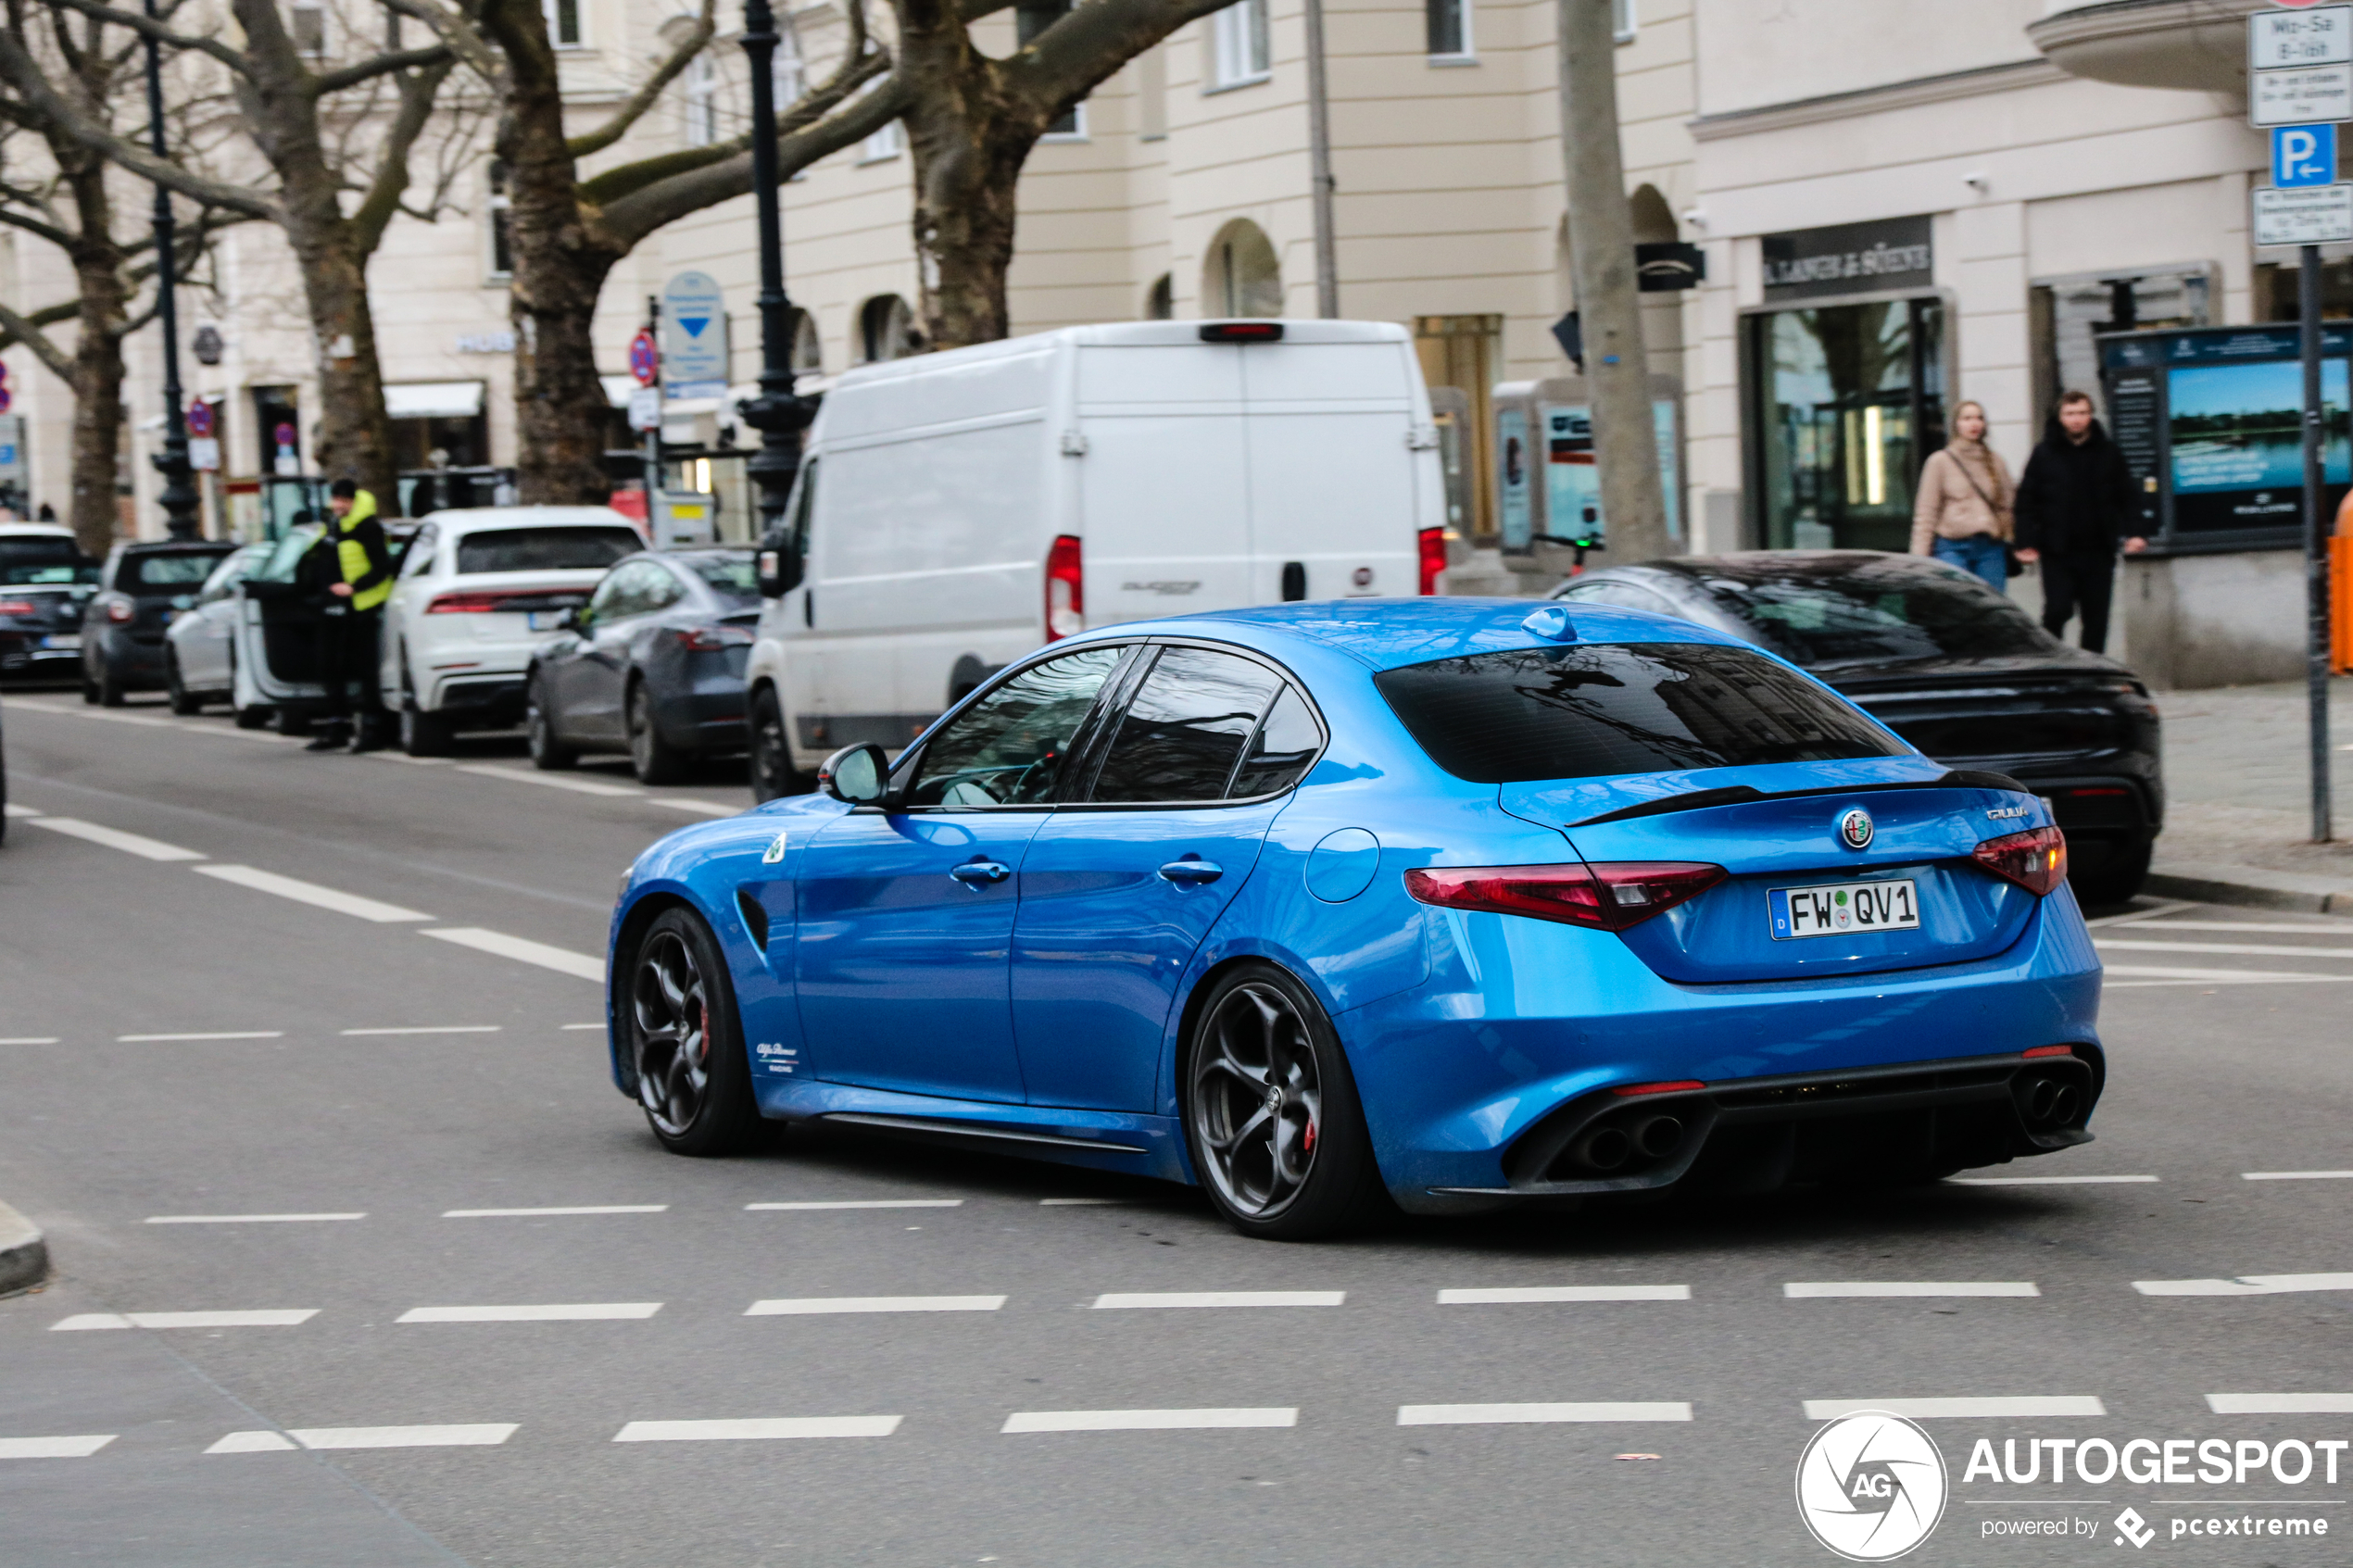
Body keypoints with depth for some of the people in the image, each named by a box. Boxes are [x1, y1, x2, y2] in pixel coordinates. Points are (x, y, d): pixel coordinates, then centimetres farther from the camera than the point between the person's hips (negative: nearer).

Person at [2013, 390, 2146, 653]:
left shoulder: (2110, 453, 6)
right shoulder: (2044, 454, 2)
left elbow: (2128, 497, 9)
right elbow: (2027, 501, 1)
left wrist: (2132, 533, -4)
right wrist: (2027, 542, -7)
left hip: (2099, 551, 2)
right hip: (2058, 552, -2)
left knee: (2096, 617, 4)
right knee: (2056, 611, -9)